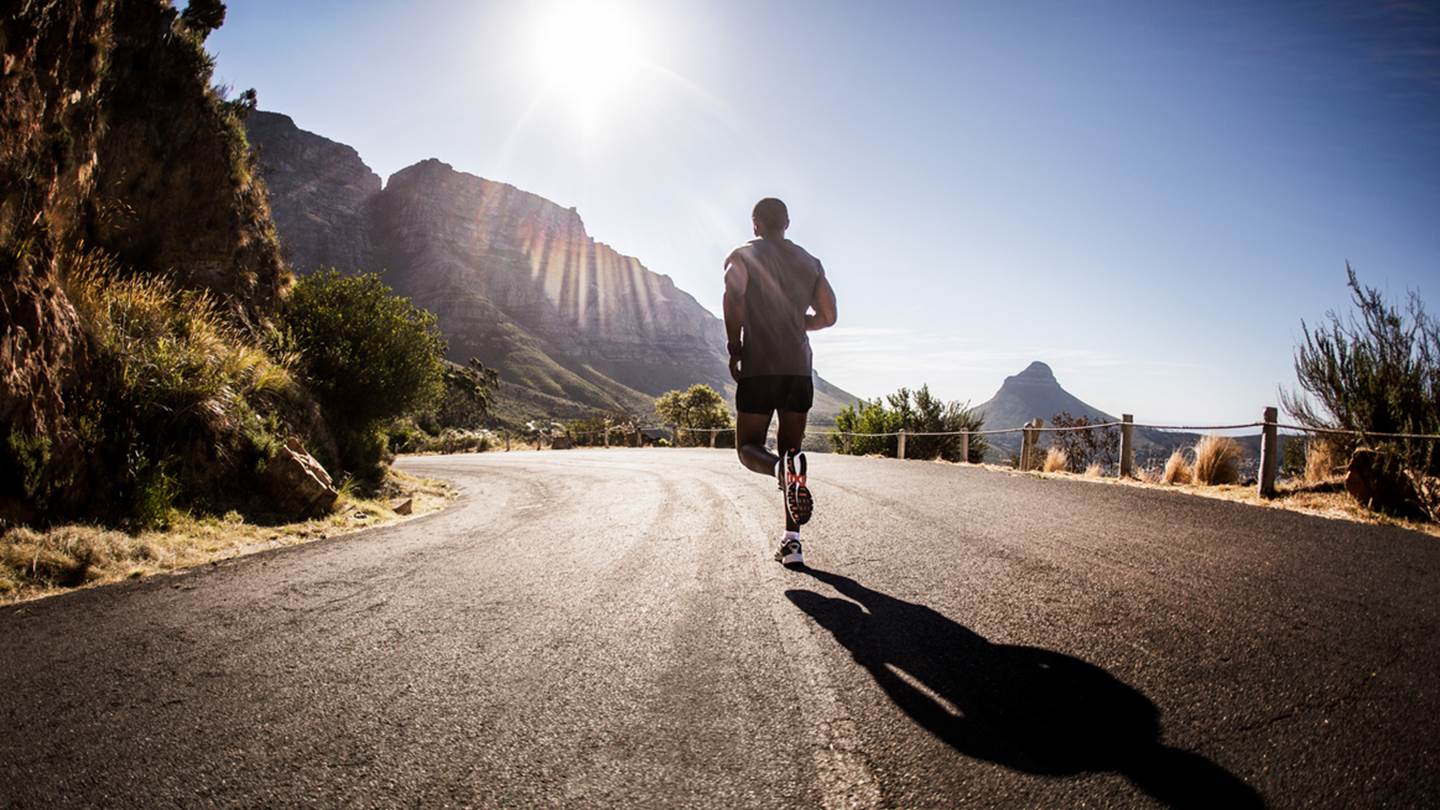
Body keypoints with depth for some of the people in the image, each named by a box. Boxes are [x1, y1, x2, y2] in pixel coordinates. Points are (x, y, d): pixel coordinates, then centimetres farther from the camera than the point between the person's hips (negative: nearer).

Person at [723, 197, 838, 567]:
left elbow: (734, 296, -16)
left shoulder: (743, 255, 4)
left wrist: (734, 349, -8)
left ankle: (783, 468, -31)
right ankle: (792, 540, 2)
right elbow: (827, 316, 15)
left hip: (759, 366, -4)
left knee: (749, 447, 6)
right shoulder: (810, 262, 17)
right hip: (799, 367, 4)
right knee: (790, 449, 11)